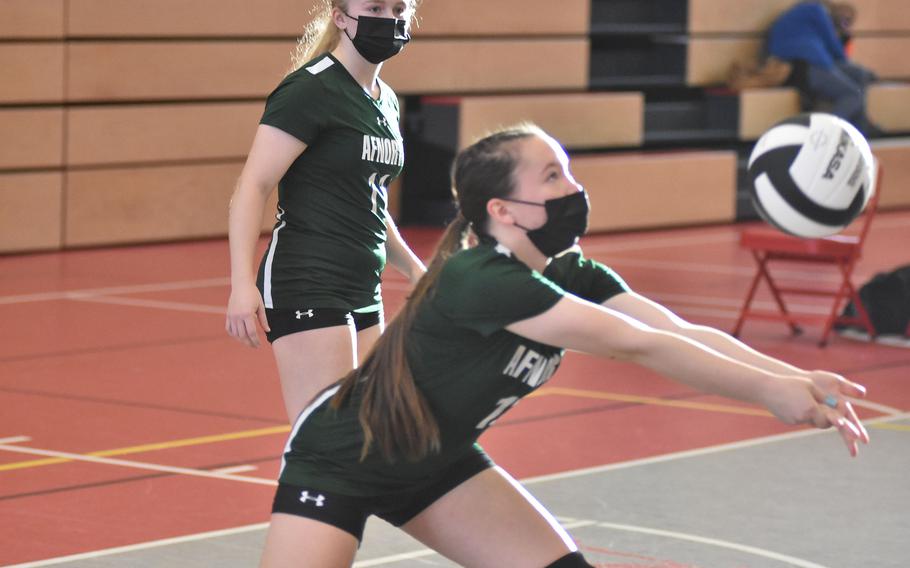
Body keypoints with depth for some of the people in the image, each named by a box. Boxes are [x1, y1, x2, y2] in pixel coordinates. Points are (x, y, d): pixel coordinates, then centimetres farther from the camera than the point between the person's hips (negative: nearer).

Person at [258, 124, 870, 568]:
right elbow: (637, 344, -35)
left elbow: (680, 331, -19)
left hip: (434, 464, 8)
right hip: (338, 460, -8)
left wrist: (798, 378, -32)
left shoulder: (572, 275, -7)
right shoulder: (481, 280, -33)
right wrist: (768, 390, -33)